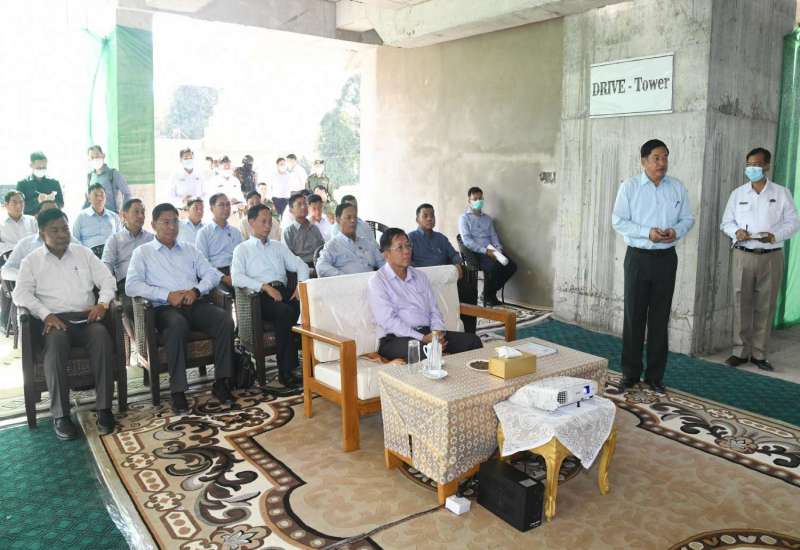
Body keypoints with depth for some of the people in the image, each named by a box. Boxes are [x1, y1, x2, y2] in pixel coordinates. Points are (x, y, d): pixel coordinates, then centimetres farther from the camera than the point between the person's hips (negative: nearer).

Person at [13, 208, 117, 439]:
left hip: (85, 318, 1)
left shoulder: (84, 253, 16)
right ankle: (60, 414, -30)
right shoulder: (31, 261, 12)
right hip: (53, 320, -1)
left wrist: (102, 303, -9)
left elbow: (107, 280, 12)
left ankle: (104, 408, -28)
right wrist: (46, 314, -17)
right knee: (56, 341, -36)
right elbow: (21, 294, 0)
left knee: (102, 336, -32)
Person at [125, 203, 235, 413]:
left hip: (196, 303, 4)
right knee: (177, 325, -38)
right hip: (165, 308, -3)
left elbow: (211, 274, 15)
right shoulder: (142, 252, 13)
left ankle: (221, 382, -20)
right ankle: (177, 391, -30)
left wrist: (196, 290, -7)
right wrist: (167, 295, -13)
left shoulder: (189, 249, 24)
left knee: (225, 319, -27)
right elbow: (131, 286, -2)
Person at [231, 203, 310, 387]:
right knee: (286, 312, -36)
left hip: (283, 290, 4)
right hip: (260, 296, -4)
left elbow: (301, 266, 21)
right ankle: (286, 371, -27)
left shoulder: (278, 247, 28)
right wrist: (265, 287, -16)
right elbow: (237, 277, -4)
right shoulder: (242, 249, 14)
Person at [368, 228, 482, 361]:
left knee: (473, 341, -13)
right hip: (397, 339, -6)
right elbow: (388, 321, -13)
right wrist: (422, 338, -20)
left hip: (428, 332, 6)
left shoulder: (419, 276, 19)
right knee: (425, 351, -39)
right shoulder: (377, 282, -2)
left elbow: (434, 310, 16)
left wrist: (438, 333, -6)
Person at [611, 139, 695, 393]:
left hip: (666, 258, 3)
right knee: (634, 316, 2)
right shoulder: (629, 186, -2)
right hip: (638, 257, -2)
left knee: (660, 318, 6)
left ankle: (655, 375, 16)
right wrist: (647, 233, -19)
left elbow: (688, 218, 10)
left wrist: (676, 231, -12)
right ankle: (630, 373, 14)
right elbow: (618, 221, -6)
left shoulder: (678, 188, 6)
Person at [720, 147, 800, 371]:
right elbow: (726, 222, 10)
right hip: (744, 255, 1)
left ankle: (759, 353, 12)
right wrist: (736, 231, -12)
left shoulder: (782, 193, 4)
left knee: (765, 306, 3)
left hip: (771, 256, -1)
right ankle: (741, 351, 12)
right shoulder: (738, 193, 8)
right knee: (742, 304, 2)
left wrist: (774, 235, -16)